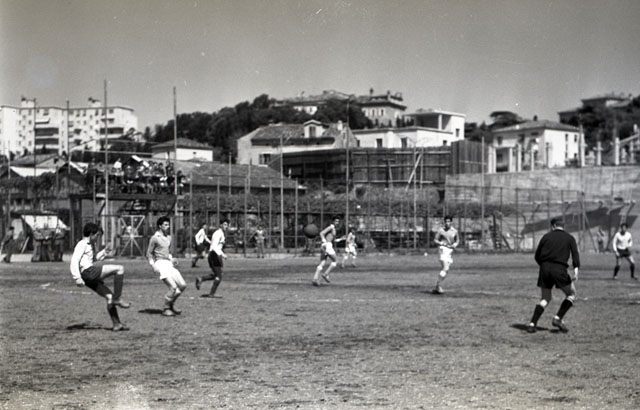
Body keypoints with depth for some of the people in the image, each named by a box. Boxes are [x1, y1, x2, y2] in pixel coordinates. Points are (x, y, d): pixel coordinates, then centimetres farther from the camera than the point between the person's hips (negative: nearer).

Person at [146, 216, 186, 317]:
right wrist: (154, 266, -15)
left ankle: (171, 304, 16)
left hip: (169, 264, 8)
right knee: (173, 287, -18)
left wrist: (172, 259, 9)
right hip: (160, 264, -8)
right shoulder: (155, 238, -5)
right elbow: (149, 254, -4)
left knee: (182, 285, -2)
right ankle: (166, 309, -3)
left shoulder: (168, 237, 17)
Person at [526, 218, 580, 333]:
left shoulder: (546, 236, 14)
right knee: (571, 294, 15)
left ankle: (532, 324, 3)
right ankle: (558, 318, 2)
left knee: (545, 298, 15)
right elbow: (575, 254, -6)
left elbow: (537, 256, 14)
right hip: (559, 269, -3)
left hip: (545, 268, 3)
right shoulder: (569, 238, 10)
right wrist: (576, 269, -16)